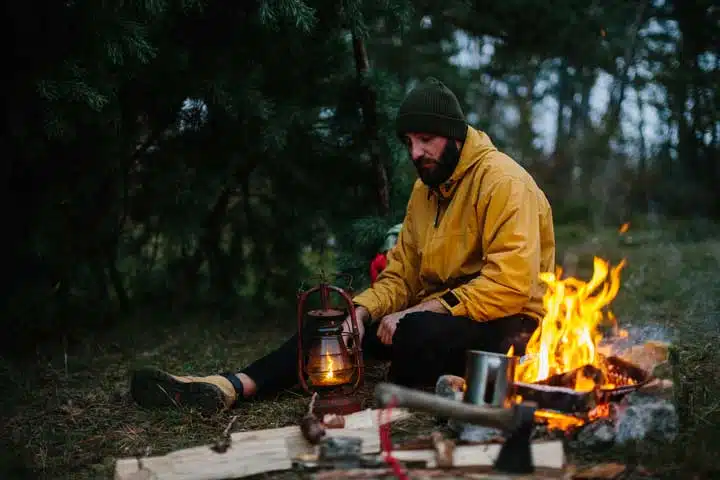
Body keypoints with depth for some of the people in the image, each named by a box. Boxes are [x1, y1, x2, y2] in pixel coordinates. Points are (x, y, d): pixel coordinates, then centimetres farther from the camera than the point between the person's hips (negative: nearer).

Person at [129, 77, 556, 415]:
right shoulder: (425, 189, 11)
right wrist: (360, 313, -12)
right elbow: (400, 277, 8)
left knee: (419, 332, -36)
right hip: (436, 316, 8)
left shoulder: (501, 180, -16)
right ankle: (230, 387, -15)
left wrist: (420, 311, -24)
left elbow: (510, 286, -25)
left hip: (505, 328, -8)